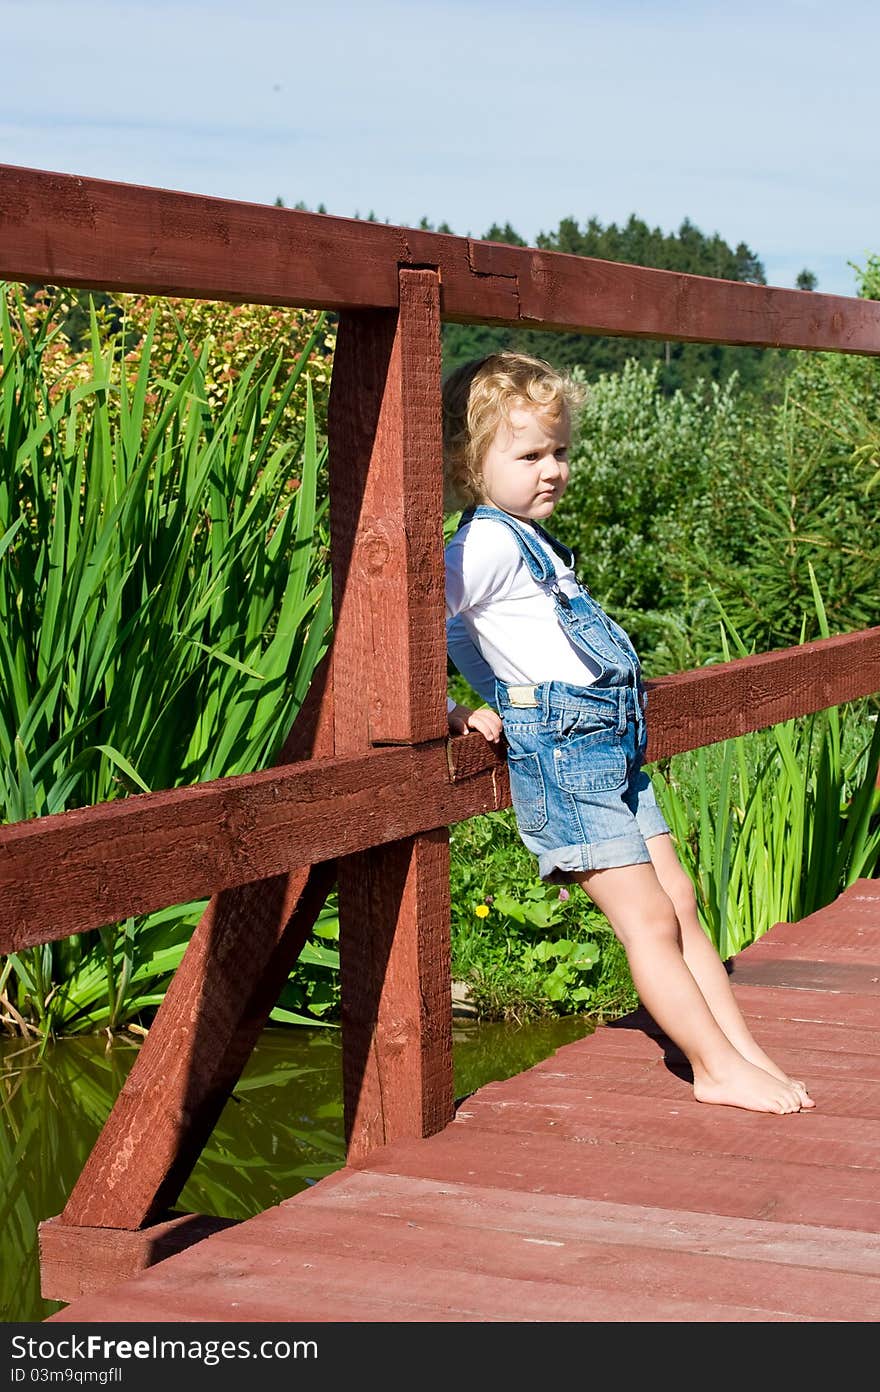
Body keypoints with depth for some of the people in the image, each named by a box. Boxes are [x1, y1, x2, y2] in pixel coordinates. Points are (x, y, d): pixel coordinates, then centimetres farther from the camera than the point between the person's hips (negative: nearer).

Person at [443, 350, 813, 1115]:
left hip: (612, 749, 10)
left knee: (680, 902, 9)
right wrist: (451, 711, -14)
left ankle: (749, 1054, 13)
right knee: (650, 920, -7)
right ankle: (718, 1068, 0)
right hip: (561, 752, -10)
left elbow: (462, 633, 26)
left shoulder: (529, 542, 17)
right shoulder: (487, 543, -14)